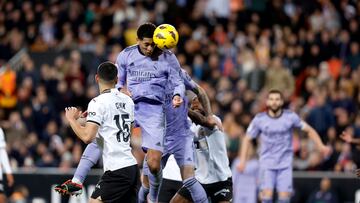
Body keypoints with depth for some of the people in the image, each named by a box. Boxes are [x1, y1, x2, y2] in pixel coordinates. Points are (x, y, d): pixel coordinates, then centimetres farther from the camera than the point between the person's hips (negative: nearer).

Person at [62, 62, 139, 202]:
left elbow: (87, 137, -19)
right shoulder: (127, 100, 13)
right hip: (132, 166, 8)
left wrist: (71, 119, -1)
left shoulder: (98, 103, -10)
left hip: (116, 169, -8)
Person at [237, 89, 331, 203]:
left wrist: (321, 146, -8)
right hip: (267, 163, 0)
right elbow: (247, 138, 7)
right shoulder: (259, 119, -2)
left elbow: (309, 130, 4)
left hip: (285, 164, 0)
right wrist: (242, 160, 0)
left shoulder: (290, 117, -3)